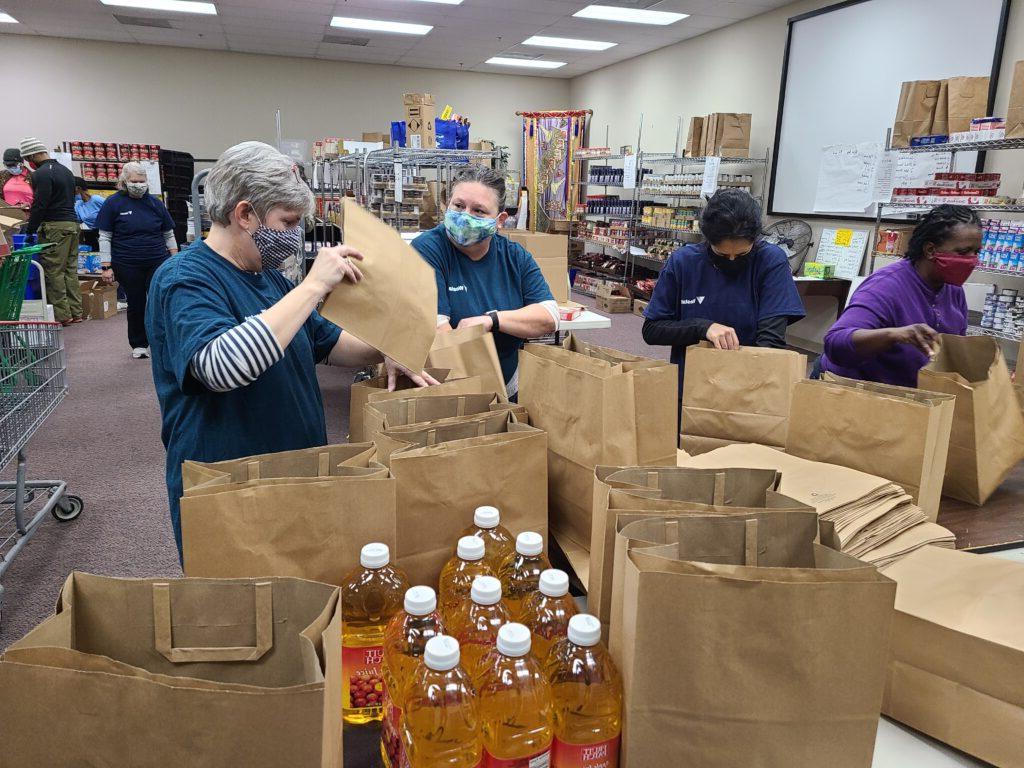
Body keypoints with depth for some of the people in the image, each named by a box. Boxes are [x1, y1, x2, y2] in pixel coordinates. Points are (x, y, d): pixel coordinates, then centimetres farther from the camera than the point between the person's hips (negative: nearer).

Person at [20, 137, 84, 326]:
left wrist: (30, 230, -8)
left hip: (55, 226, -9)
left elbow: (39, 205, -15)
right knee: (70, 269, 10)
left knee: (53, 271, -4)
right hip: (72, 223, 9)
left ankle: (62, 315, -4)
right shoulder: (65, 170, 18)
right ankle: (76, 312, 12)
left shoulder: (42, 174, -10)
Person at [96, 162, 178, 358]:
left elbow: (169, 234, 12)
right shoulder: (113, 203, 0)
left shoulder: (155, 203, 7)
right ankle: (139, 345, 23)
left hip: (158, 262, 1)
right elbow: (105, 237, -1)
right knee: (136, 305, 8)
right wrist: (106, 267, -7)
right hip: (128, 266, -1)